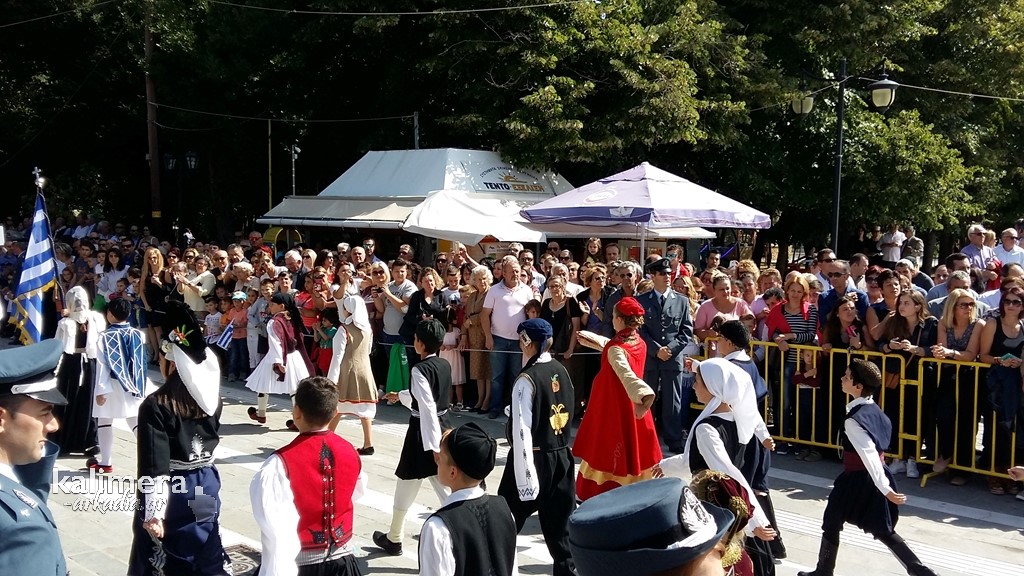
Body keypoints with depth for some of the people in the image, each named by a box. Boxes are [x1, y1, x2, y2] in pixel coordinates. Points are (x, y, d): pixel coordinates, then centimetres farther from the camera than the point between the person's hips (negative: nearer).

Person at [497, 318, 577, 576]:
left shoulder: (527, 379, -17)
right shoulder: (561, 371, 4)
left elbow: (522, 431, -21)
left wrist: (525, 479, -23)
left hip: (536, 458, -7)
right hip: (562, 456, 7)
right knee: (560, 524, 12)